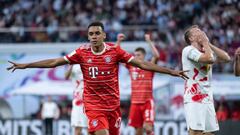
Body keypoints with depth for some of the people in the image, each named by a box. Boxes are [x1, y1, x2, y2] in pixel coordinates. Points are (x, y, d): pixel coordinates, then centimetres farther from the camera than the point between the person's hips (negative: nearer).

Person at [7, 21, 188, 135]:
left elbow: (142, 64, -3)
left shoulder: (115, 51, -4)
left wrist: (171, 71, -7)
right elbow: (54, 62, 1)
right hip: (93, 104, -2)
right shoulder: (82, 52, -3)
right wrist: (26, 65, -2)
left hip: (113, 104, 2)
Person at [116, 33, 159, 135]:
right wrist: (118, 41, -3)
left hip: (147, 101, -3)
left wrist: (149, 41, -17)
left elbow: (156, 56, -18)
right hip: (135, 102, 3)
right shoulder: (131, 66, 9)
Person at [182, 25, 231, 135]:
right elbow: (209, 59, -21)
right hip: (194, 99, -8)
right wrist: (205, 42, -5)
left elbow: (227, 58, 7)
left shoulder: (207, 51, 18)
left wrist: (209, 44, 7)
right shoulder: (189, 50, -7)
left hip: (207, 99, 8)